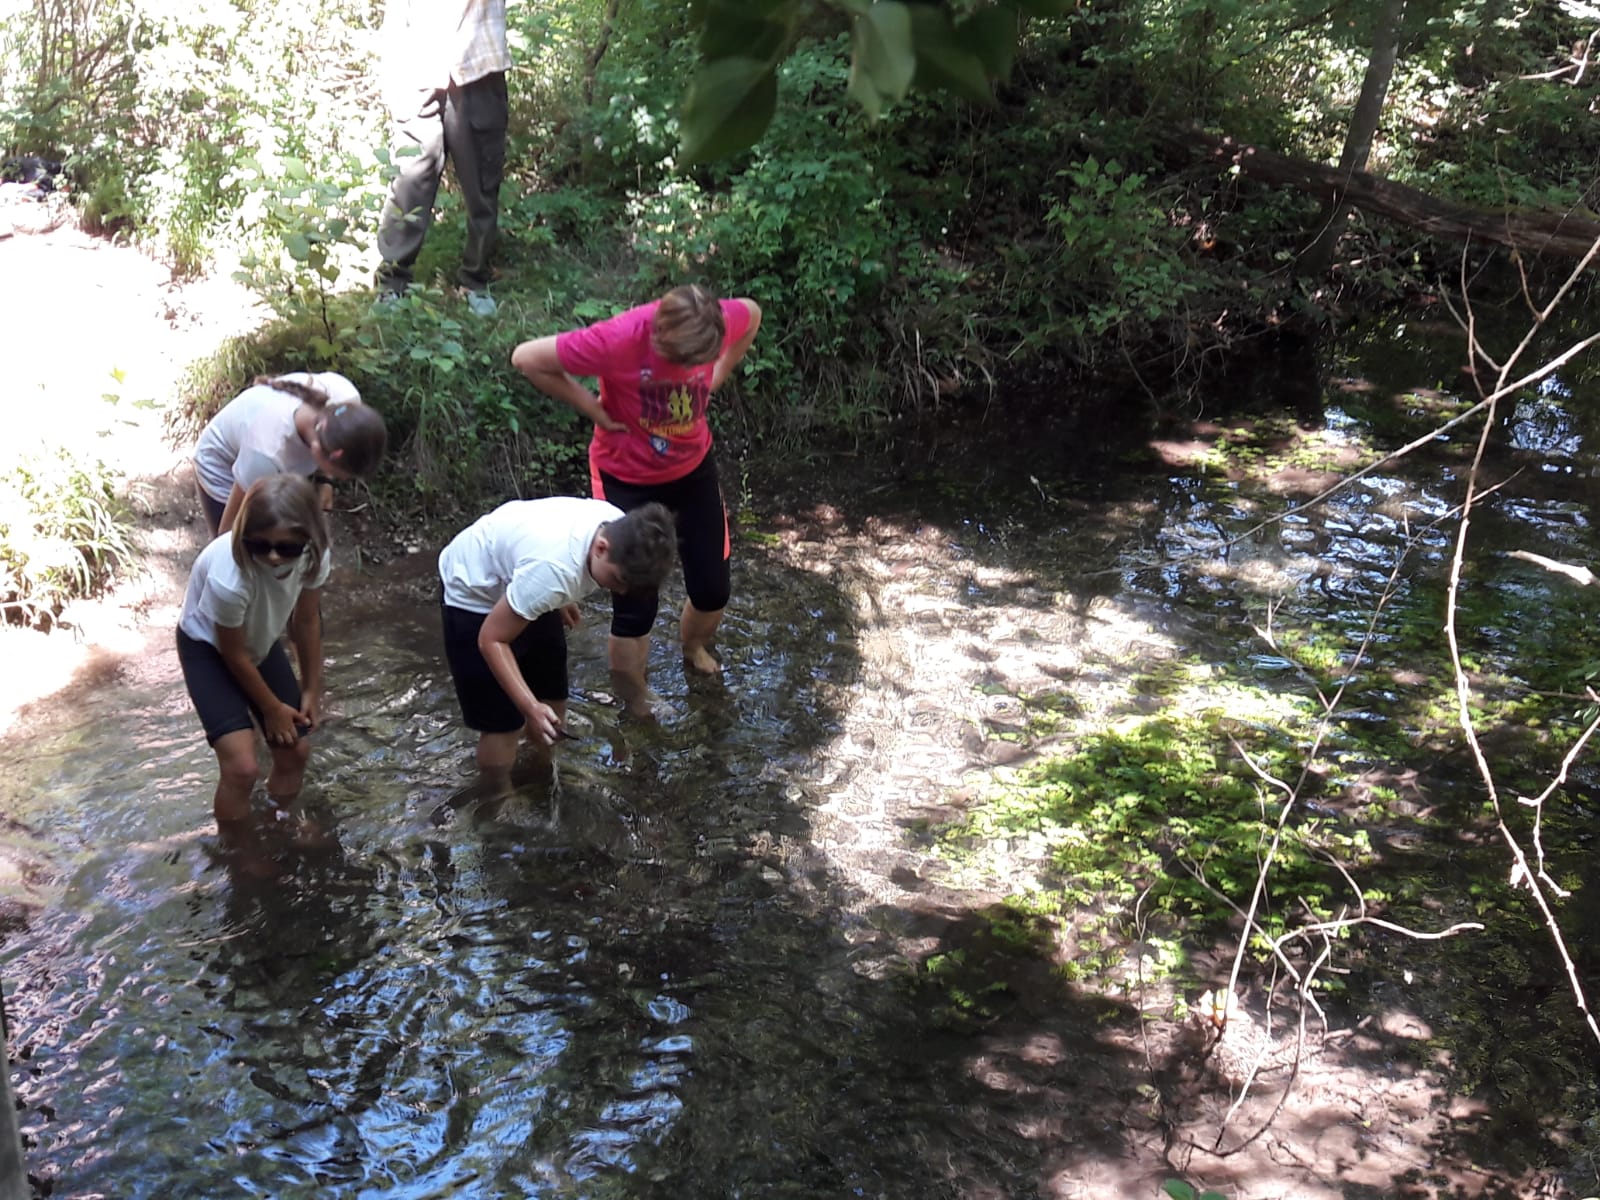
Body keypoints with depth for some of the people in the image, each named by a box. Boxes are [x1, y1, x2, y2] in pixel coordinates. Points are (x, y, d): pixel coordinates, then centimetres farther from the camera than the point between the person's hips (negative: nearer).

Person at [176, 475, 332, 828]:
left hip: (260, 642, 5)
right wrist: (272, 708, -9)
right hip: (208, 648, -5)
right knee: (242, 766, -17)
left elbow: (306, 621, -6)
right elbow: (233, 653, -23)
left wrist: (312, 690, 2)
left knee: (294, 751, 8)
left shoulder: (314, 557, -27)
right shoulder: (229, 577, -42)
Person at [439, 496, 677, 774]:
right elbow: (492, 640, -31)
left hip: (520, 585, 7)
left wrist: (561, 599, 22)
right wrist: (531, 708, -39)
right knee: (502, 724, -8)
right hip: (473, 593, -7)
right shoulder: (554, 569, -43)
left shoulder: (622, 530, -20)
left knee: (553, 702, 12)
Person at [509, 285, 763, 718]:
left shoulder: (722, 322, -23)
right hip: (628, 479, -4)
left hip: (694, 468, 4)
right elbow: (526, 358, -27)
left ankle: (695, 648, 48)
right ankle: (636, 709, 24)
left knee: (713, 589, 14)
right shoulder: (618, 340, -35)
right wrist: (593, 408, -22)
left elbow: (752, 314, 3)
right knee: (636, 608, 0)